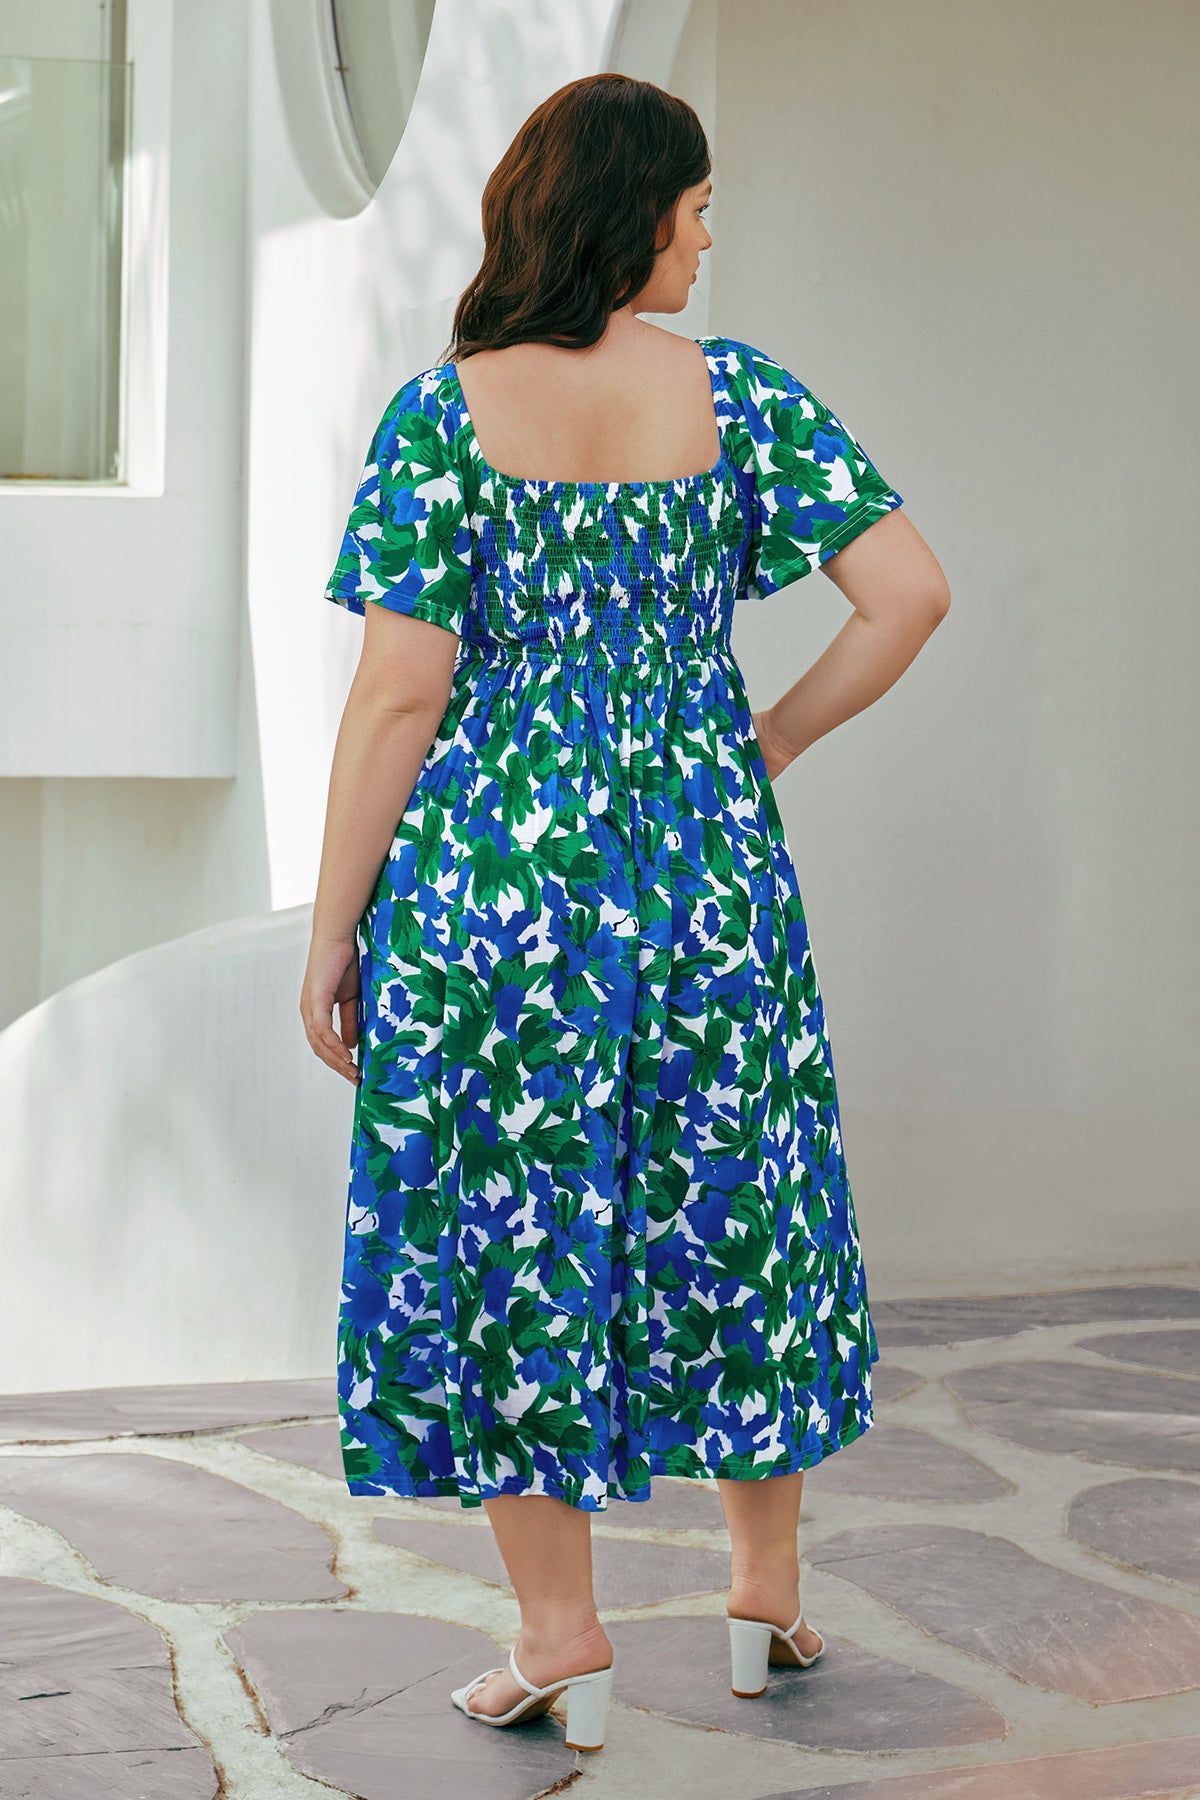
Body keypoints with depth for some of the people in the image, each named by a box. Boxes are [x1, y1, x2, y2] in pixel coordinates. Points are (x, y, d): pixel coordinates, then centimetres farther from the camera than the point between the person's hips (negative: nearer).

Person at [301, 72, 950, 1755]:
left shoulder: (442, 415, -8)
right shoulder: (742, 395, -2)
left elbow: (402, 694, -10)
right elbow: (911, 591, -8)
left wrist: (331, 930, -4)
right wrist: (774, 741, 6)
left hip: (489, 869, -2)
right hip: (708, 862, 3)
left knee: (503, 1228, 9)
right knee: (734, 1215, 18)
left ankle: (563, 1640, 13)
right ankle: (769, 1595, 29)